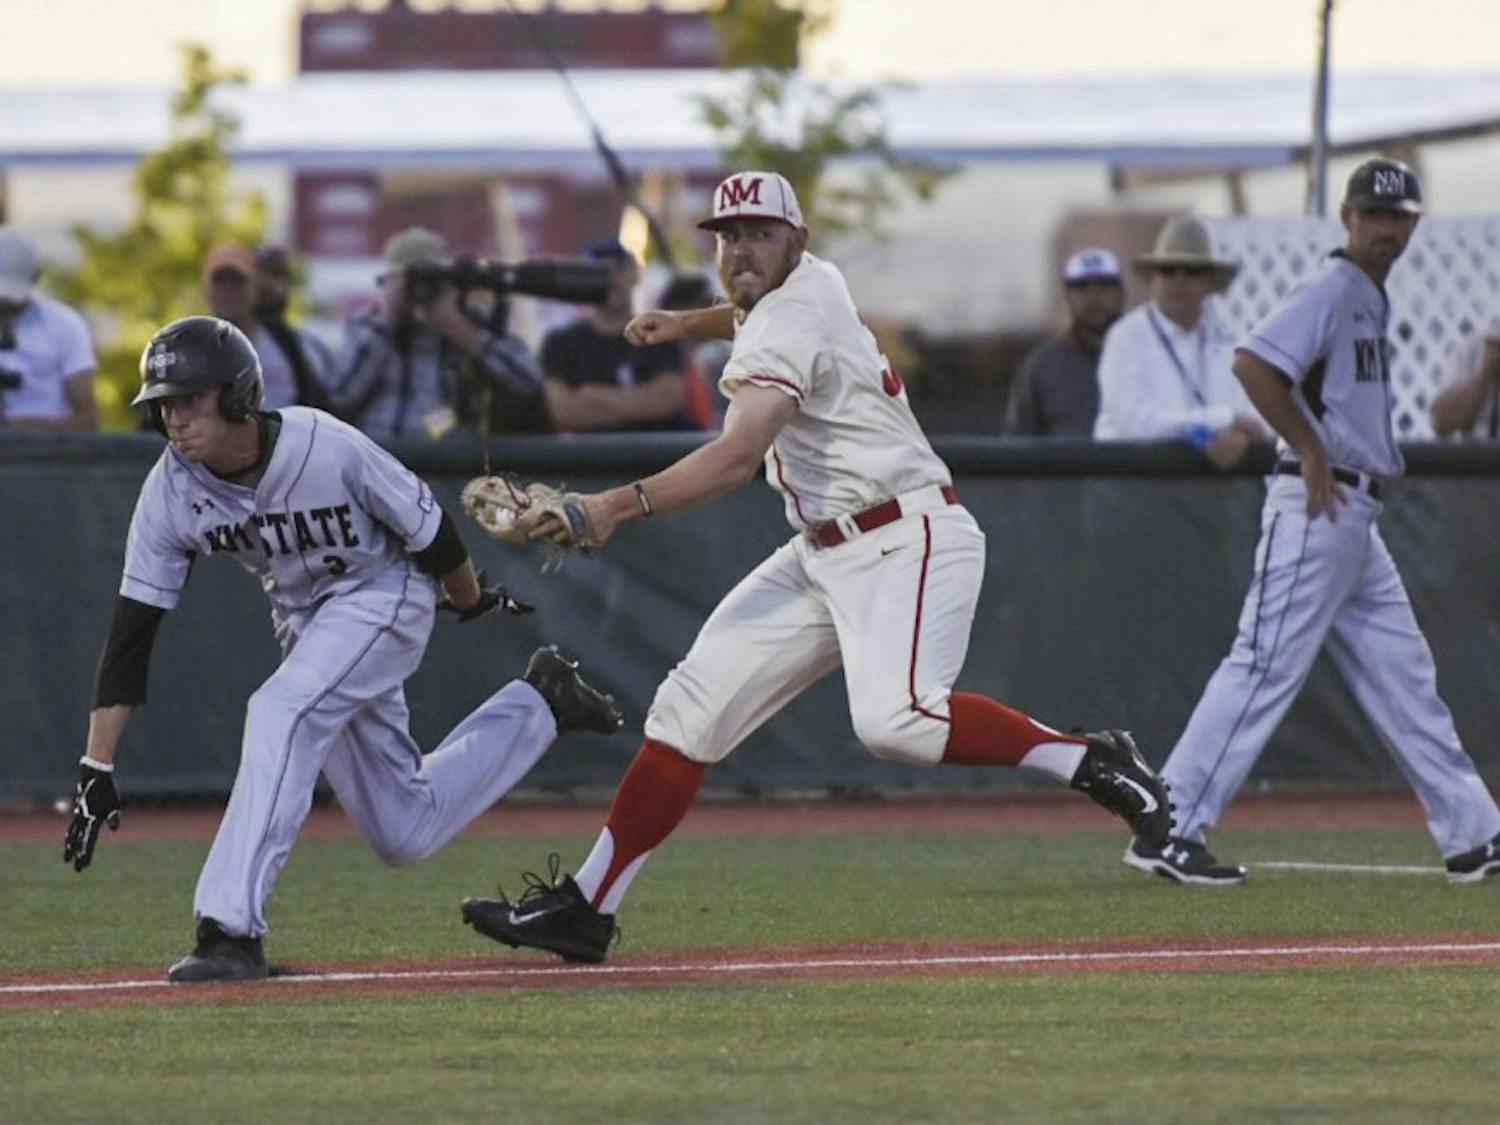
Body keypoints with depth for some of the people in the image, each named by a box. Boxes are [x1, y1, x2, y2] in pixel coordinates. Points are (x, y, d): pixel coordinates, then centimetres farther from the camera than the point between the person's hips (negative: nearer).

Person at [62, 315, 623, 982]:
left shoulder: (328, 450, -30)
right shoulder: (170, 493, -17)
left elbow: (426, 526, -14)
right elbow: (131, 634, -15)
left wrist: (473, 602, 4)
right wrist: (96, 770, -19)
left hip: (385, 595, -6)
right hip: (303, 622, 6)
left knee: (281, 712, -31)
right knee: (403, 833, 9)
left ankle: (231, 927, -32)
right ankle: (538, 704, 32)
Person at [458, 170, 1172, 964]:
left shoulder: (786, 324, -16)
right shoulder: (813, 281, 12)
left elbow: (739, 456, -32)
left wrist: (623, 505, -38)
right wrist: (690, 324, 33)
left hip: (909, 543, -10)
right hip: (824, 555, 10)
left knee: (894, 719, -33)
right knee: (693, 703, 2)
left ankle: (1089, 762, -18)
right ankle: (586, 906, 2)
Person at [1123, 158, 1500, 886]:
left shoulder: (1371, 301, 19)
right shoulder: (1333, 290, -10)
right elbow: (1253, 362, -24)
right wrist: (1312, 453, -20)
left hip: (1355, 516, 10)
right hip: (1317, 507, -10)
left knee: (1403, 675, 11)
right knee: (1266, 665, -11)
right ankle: (1169, 831, -11)